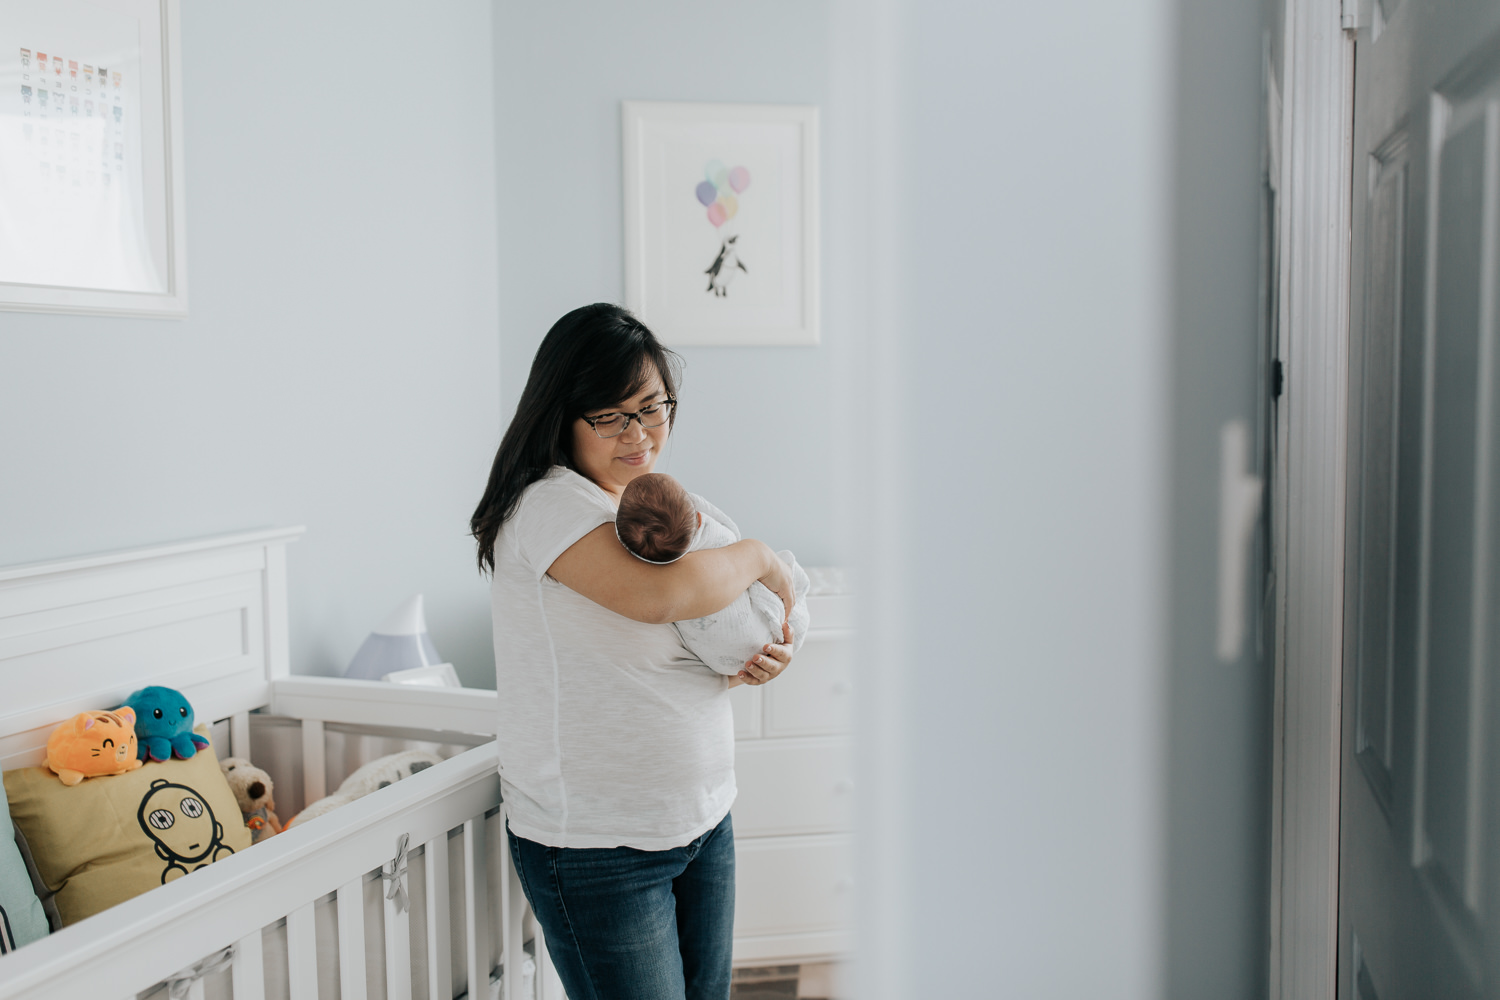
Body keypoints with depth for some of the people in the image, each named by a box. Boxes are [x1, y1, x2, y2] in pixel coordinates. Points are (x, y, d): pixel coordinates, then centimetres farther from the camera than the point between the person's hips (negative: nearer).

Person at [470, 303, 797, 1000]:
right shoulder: (551, 503, -17)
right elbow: (657, 595, -35)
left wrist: (752, 663, -2)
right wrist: (756, 557, -16)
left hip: (704, 821, 8)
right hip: (596, 847, -8)